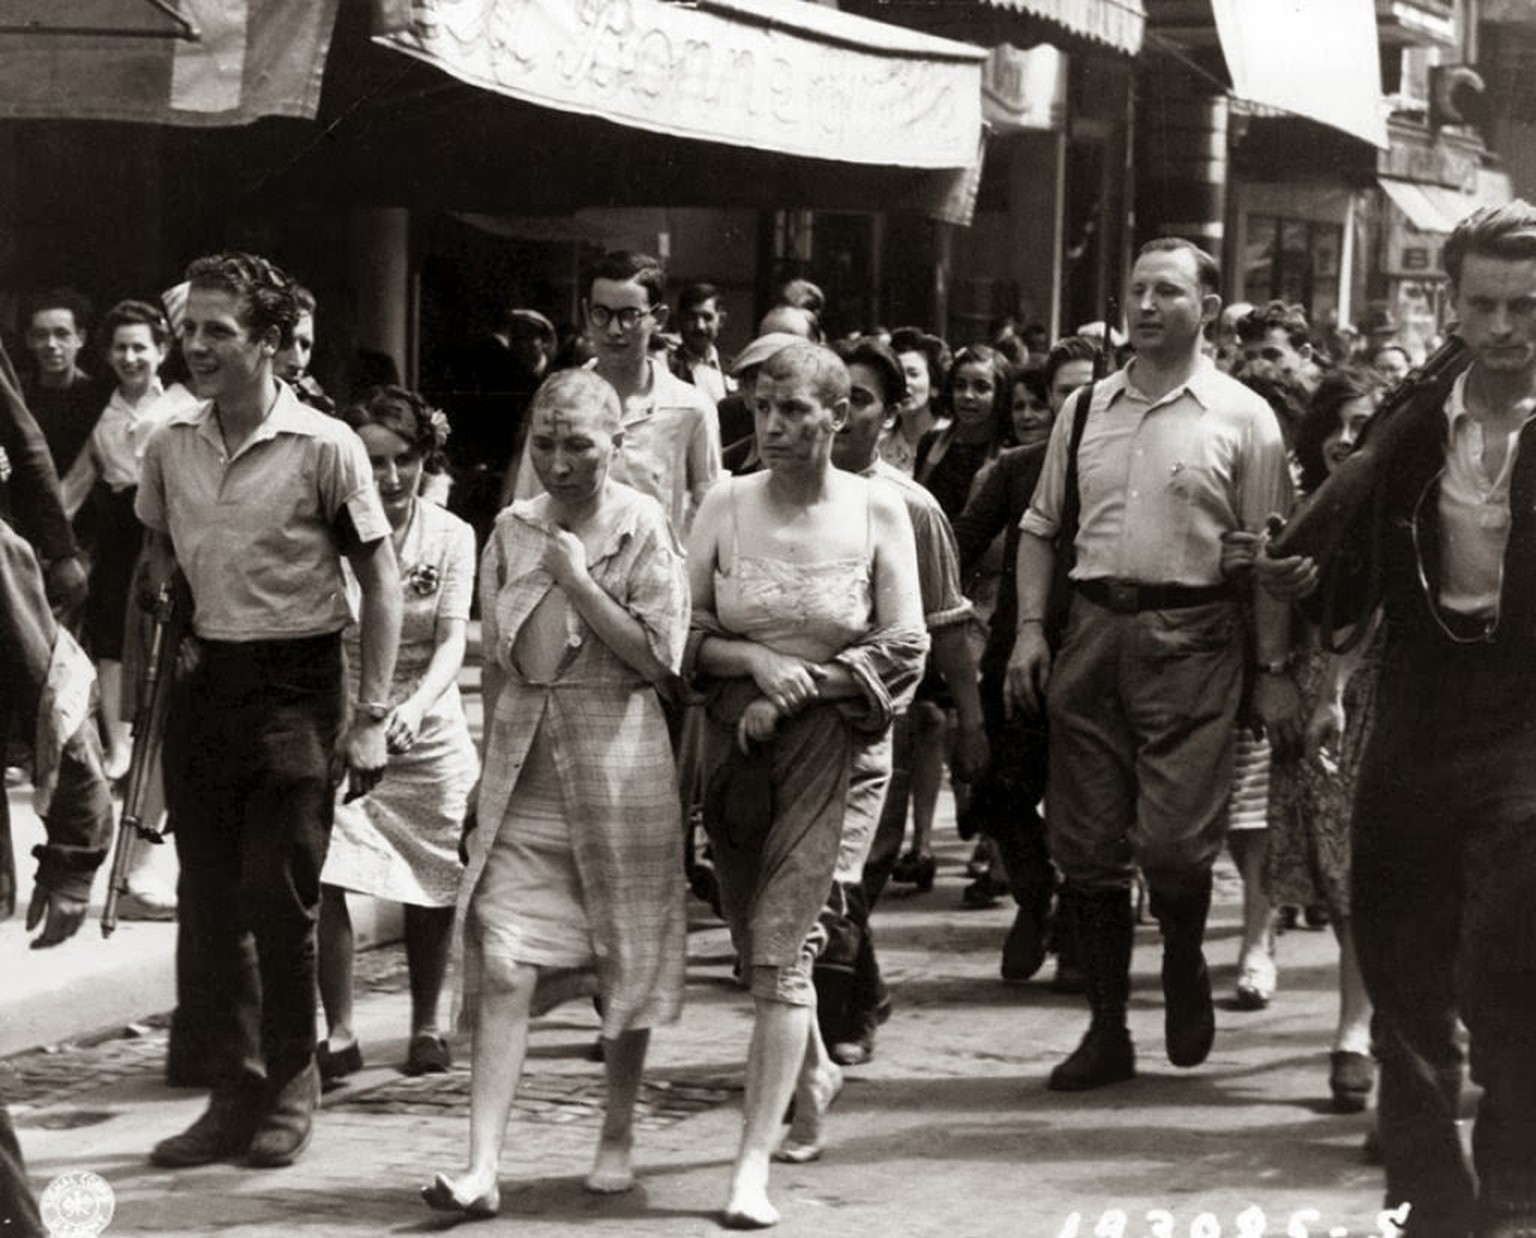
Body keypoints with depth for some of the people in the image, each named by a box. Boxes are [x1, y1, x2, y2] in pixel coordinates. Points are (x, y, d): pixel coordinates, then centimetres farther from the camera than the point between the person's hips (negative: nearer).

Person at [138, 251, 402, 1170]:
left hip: (295, 681, -5)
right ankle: (236, 1091, 16)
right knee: (207, 898, 6)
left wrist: (370, 716, -9)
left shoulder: (325, 447, -10)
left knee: (279, 899, -4)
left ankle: (291, 1086, 13)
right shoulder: (171, 446, 4)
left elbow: (382, 583, -5)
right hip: (205, 680, 5)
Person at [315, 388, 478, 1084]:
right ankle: (339, 1034, 0)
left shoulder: (451, 537, -4)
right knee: (322, 877, -12)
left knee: (433, 884, 8)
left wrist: (416, 706, -30)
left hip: (426, 731, 1)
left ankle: (426, 1025, 27)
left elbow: (453, 639, -12)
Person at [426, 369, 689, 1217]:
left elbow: (657, 658, -10)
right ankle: (483, 1164, -11)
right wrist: (493, 756, 13)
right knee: (504, 964, -7)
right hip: (524, 760, 3)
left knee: (624, 958, 8)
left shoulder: (643, 528, -3)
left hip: (617, 757, -3)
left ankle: (618, 1136, 26)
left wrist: (579, 581, -15)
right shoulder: (513, 530, 8)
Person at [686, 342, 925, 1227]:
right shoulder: (726, 507, 1)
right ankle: (815, 1073, 45)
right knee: (755, 938, 15)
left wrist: (800, 688, -10)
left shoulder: (877, 513, -3)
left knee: (781, 945, -13)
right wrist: (756, 661, -16)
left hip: (824, 742, -3)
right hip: (734, 741, 3)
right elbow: (685, 636, 2)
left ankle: (755, 1164, -12)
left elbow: (906, 651, -3)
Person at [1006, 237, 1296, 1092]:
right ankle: (1107, 1031, 16)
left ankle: (1186, 965, 21)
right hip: (1093, 628, 4)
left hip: (1190, 636, -4)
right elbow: (1042, 527, 16)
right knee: (1089, 846, 5)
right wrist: (1031, 627, 3)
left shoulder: (1242, 418, 1)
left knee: (1174, 843, -11)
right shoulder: (1087, 410, 12)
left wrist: (1275, 670, -6)